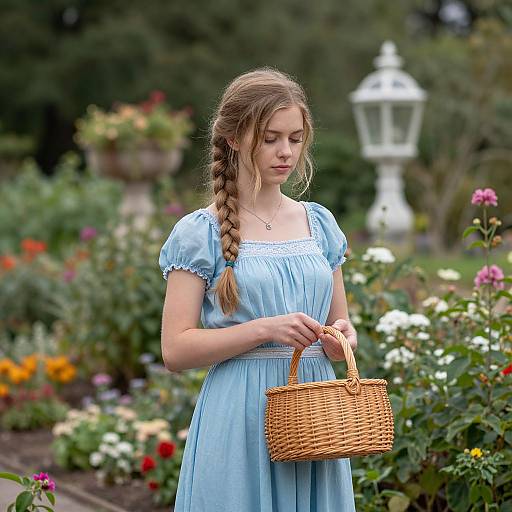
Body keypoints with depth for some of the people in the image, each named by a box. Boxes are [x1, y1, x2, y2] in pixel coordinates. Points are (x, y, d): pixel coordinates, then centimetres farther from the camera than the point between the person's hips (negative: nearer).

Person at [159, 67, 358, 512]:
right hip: (241, 420, -4)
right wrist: (266, 329, -19)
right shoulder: (201, 233, -4)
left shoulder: (320, 224, 10)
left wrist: (342, 338, -5)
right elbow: (176, 350, -9)